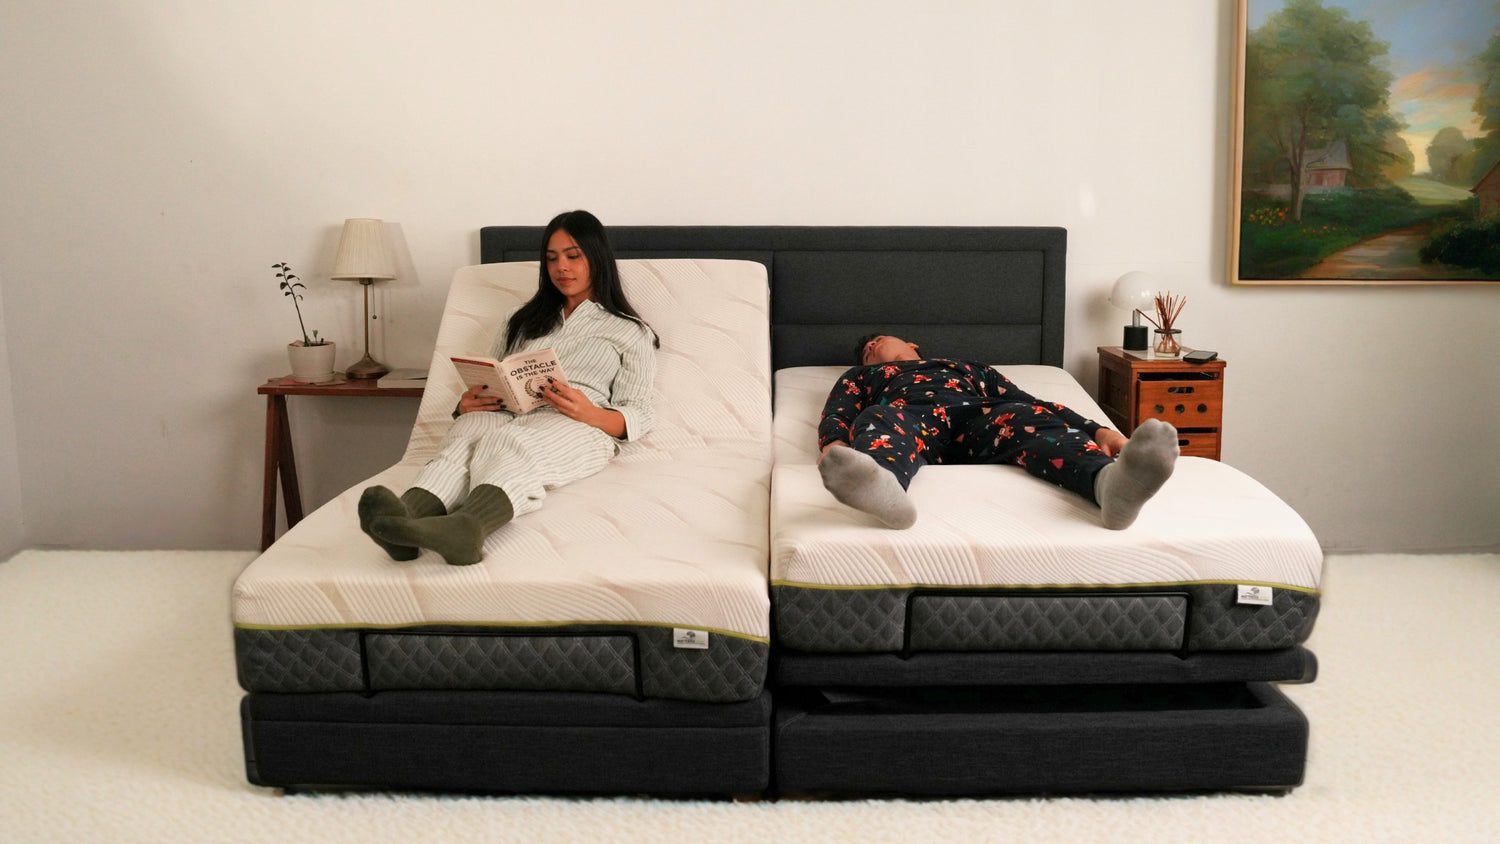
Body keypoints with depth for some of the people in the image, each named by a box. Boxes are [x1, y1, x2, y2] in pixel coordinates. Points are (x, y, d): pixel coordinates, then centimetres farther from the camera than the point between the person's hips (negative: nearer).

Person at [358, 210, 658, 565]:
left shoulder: (632, 332, 21)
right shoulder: (524, 321, 33)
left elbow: (636, 416, 9)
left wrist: (589, 413, -14)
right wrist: (467, 404, 0)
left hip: (577, 428, -3)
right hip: (506, 415, 4)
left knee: (512, 445, -40)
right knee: (466, 432, -36)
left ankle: (464, 528, -71)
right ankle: (406, 519, -65)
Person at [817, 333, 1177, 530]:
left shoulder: (968, 367, 44)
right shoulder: (860, 376, 41)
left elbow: (1027, 401, 27)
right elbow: (836, 415, 18)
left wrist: (1097, 430, 7)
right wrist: (835, 446, -11)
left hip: (980, 417, 2)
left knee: (1028, 418, -33)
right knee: (878, 421, -38)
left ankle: (1111, 482, -66)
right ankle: (883, 488, -76)